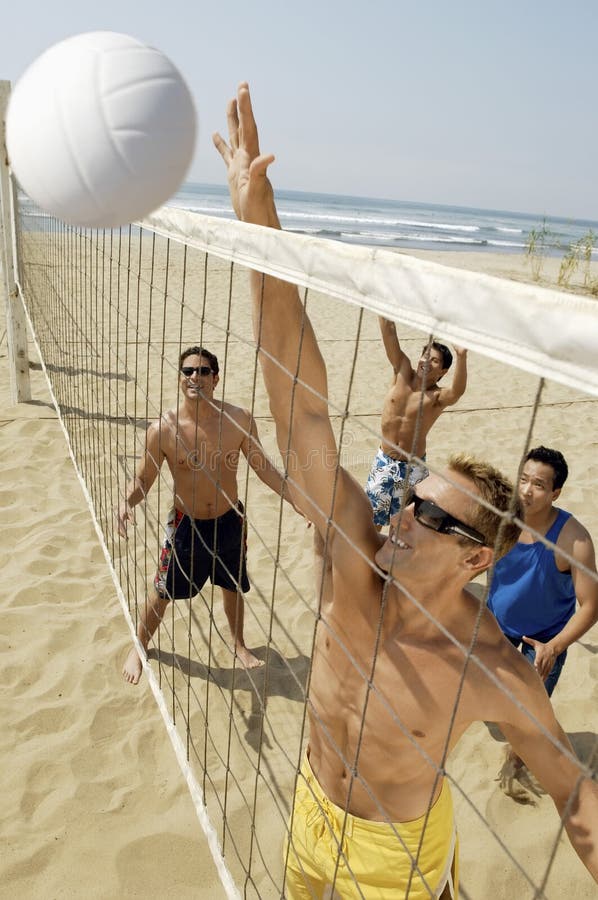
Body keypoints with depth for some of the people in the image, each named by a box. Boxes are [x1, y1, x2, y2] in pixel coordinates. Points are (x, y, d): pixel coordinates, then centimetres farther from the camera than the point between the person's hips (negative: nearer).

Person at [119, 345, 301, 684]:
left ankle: (239, 644, 50)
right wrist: (128, 501, -31)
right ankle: (139, 648, 43)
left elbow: (264, 466, -4)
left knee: (233, 587, 22)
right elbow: (142, 480, -10)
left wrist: (296, 499, -8)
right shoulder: (163, 429, -18)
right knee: (162, 593, 14)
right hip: (186, 525, -1)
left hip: (230, 522, 2)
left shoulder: (239, 420, -14)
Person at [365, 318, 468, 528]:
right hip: (384, 461, 3)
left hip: (412, 468, -3)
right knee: (372, 520, 14)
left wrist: (461, 356, -58)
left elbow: (457, 391, -42)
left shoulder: (437, 397, -17)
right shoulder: (402, 371, -7)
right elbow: (389, 330, -14)